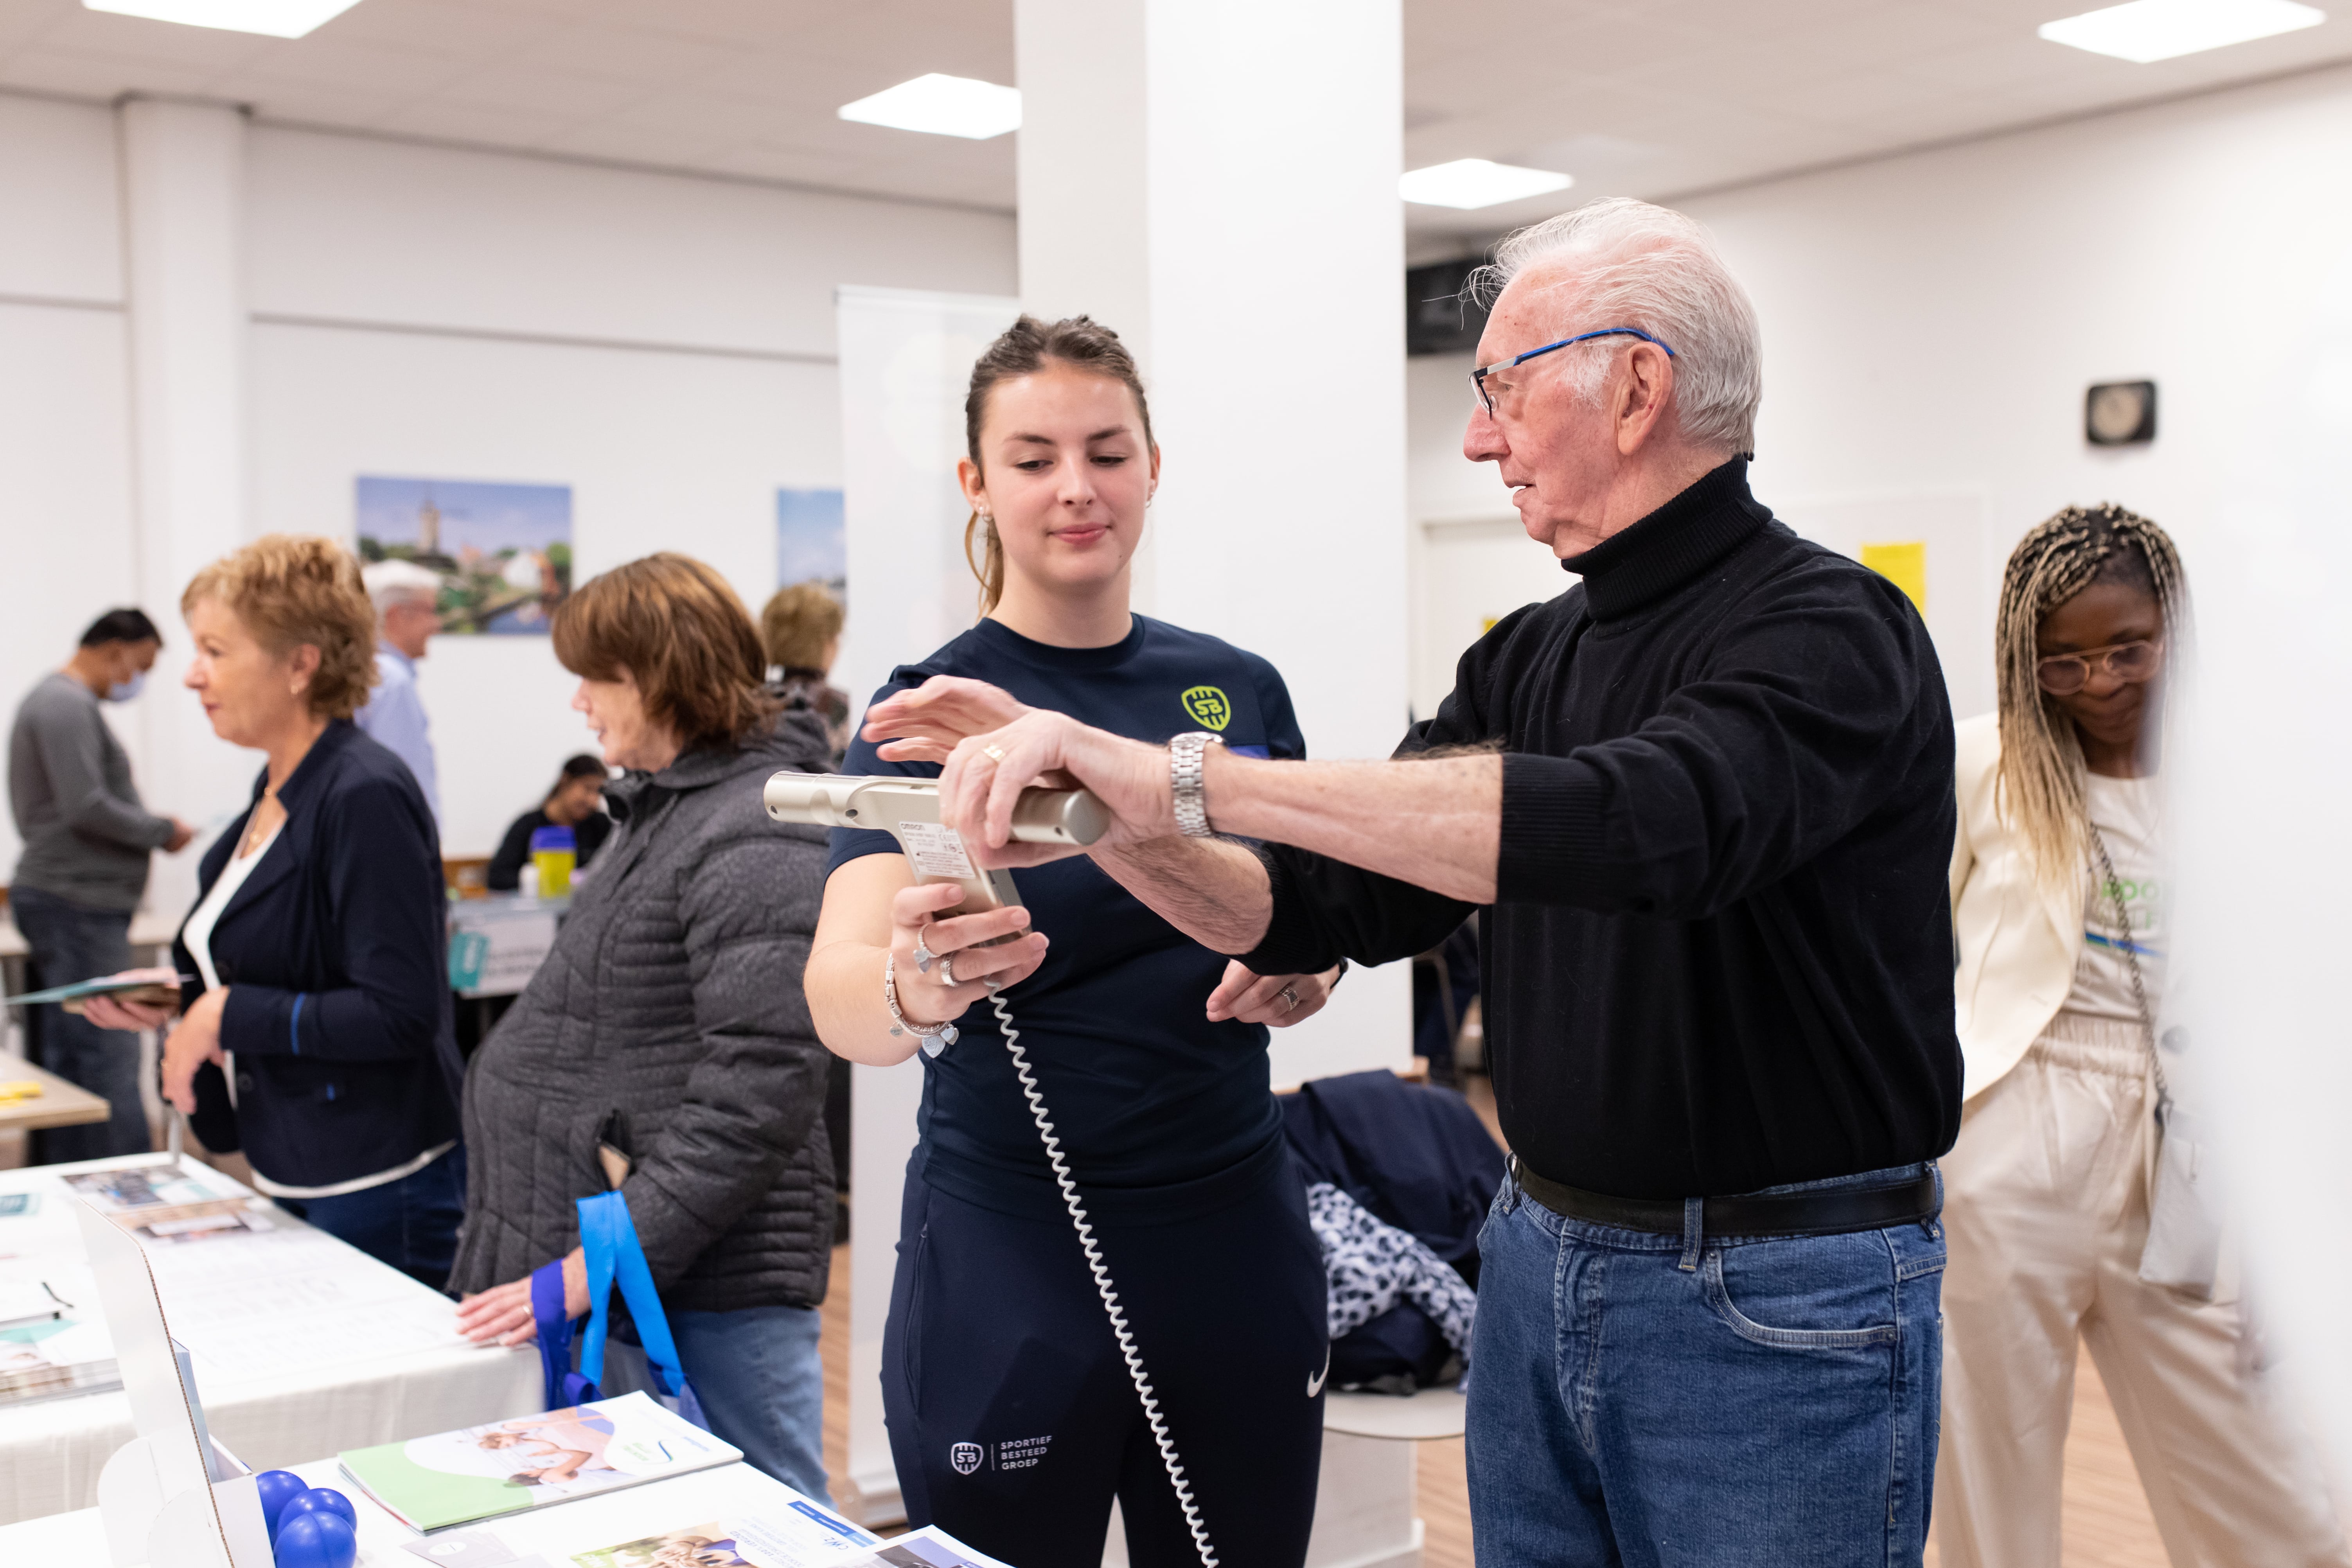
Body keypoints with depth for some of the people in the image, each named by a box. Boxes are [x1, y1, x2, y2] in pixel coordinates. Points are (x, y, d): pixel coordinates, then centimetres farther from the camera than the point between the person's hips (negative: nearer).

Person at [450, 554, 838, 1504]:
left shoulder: (753, 843, -18)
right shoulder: (665, 811, 14)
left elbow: (756, 1098, -25)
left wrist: (601, 1261, -23)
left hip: (711, 1284, -10)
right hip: (636, 1281, 10)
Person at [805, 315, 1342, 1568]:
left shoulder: (1241, 688, 5)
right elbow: (837, 993, -21)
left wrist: (1312, 962, -6)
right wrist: (917, 986, -44)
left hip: (1241, 1228, 4)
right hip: (1011, 1256, -4)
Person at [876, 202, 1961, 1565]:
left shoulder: (1827, 632, -15)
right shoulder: (1529, 660, 8)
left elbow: (1643, 825, -35)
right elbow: (1323, 906, 7)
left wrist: (1186, 775, -37)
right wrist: (1092, 803, -10)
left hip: (1779, 1309, -6)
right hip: (1542, 1270, 7)